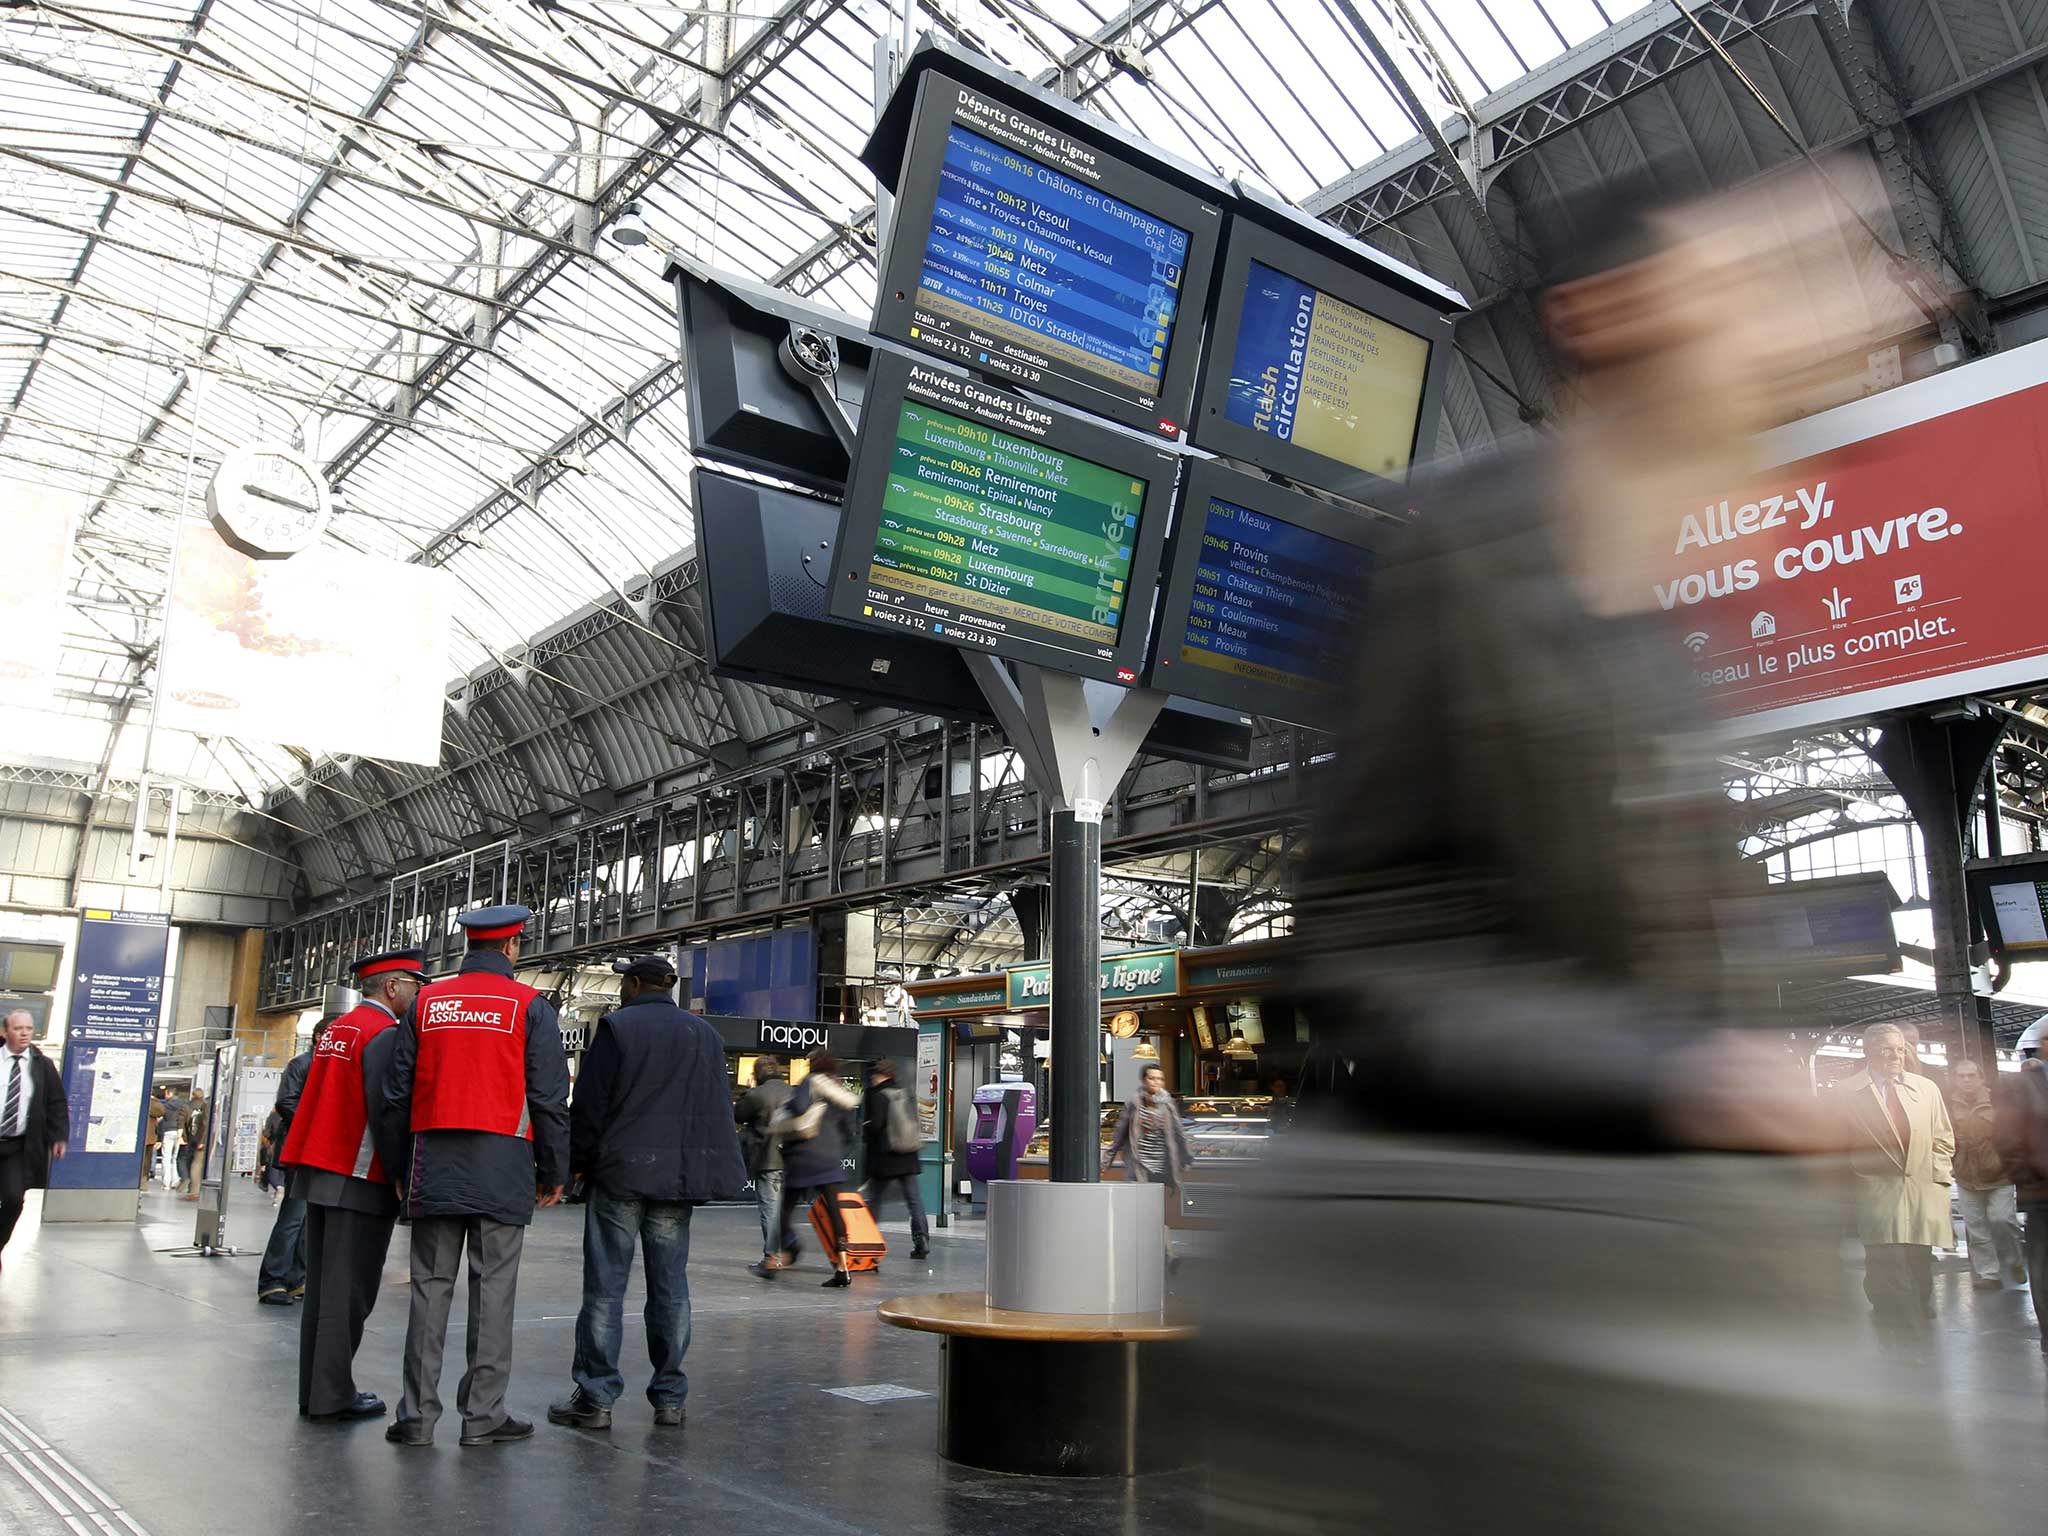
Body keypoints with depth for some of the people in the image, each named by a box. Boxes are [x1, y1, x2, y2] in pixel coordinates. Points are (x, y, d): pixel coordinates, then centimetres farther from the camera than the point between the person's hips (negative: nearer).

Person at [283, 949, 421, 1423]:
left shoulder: (334, 1030, 16)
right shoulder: (385, 1033, -13)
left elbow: (293, 1099, 18)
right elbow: (386, 1112, -19)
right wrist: (403, 1178, -13)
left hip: (318, 1174, 9)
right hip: (359, 1179, -9)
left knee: (322, 1286, 13)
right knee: (349, 1291, -2)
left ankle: (314, 1392, 20)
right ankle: (332, 1397, 3)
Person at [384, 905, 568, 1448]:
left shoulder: (427, 1001, 8)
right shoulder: (530, 1007, -2)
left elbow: (397, 1089, 10)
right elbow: (549, 1098, -3)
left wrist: (400, 1167, 18)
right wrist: (554, 1171, 5)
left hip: (434, 1165, 3)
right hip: (502, 1168, -3)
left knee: (430, 1287, 8)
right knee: (492, 1290, 2)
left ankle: (417, 1414, 10)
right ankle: (483, 1414, 6)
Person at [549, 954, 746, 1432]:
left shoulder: (617, 1027, -5)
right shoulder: (706, 1035, 10)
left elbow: (589, 1103, -7)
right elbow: (719, 1110, 11)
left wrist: (577, 1162, 3)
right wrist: (702, 1172, 16)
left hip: (619, 1173, -4)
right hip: (678, 1177, 4)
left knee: (605, 1285, 2)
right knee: (670, 1285, 8)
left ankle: (595, 1398, 5)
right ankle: (670, 1398, 12)